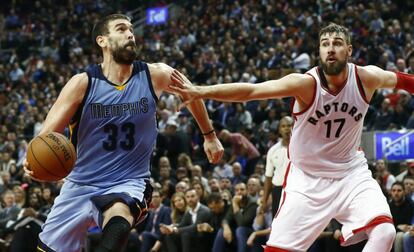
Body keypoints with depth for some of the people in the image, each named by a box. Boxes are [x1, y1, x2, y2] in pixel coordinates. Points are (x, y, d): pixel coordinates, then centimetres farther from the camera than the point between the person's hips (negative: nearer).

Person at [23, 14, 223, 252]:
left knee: (118, 223, -39)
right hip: (81, 184, 2)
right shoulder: (83, 83, -11)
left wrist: (209, 135, 23)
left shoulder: (155, 76, -7)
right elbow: (47, 136, -15)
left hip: (128, 183, -1)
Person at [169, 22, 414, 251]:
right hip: (308, 179, -2)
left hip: (351, 173, 2)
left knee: (384, 232, -21)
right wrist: (201, 91, -45)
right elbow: (251, 90, -33)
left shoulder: (366, 78, -13)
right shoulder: (306, 83, -21)